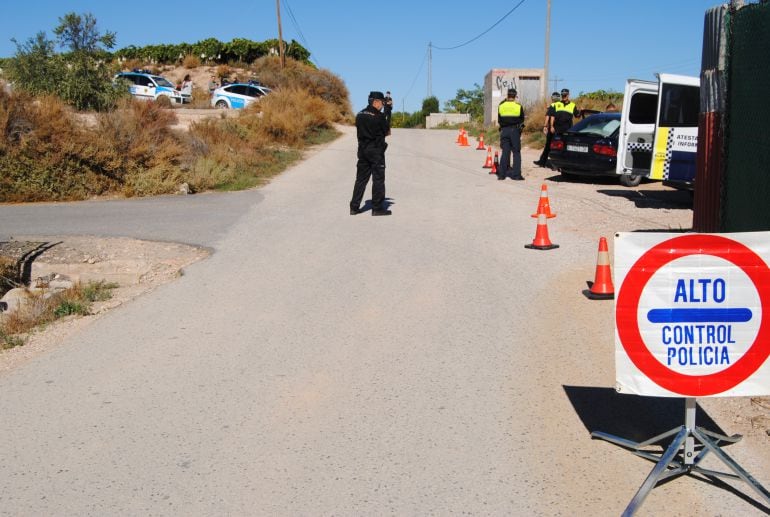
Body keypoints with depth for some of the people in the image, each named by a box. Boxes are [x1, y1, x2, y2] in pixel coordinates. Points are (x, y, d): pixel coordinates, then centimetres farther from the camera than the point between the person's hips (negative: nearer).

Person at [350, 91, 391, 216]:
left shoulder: (360, 115, 9)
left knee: (361, 178, 11)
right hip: (376, 150, -7)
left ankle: (354, 207, 10)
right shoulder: (379, 116, -12)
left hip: (362, 149, 7)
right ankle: (377, 208, 1)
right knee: (378, 179, 0)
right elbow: (386, 132, -5)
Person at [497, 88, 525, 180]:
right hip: (515, 131, -2)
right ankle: (516, 174, -2)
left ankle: (502, 174, 5)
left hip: (504, 131, 2)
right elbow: (522, 120, 7)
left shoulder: (501, 106, 2)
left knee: (505, 152, 7)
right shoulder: (518, 107, -4)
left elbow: (499, 121, 10)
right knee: (516, 153, 3)